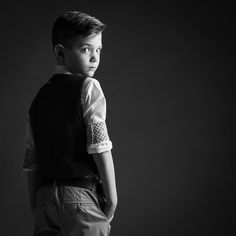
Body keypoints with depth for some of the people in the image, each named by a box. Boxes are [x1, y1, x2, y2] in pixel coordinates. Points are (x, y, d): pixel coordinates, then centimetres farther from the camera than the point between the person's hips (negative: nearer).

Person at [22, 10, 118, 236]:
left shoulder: (39, 97, 14)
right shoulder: (88, 86, -3)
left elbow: (30, 162, 13)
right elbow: (99, 145, -11)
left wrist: (35, 209, 17)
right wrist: (112, 196, -6)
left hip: (44, 197, 6)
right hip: (78, 193, -6)